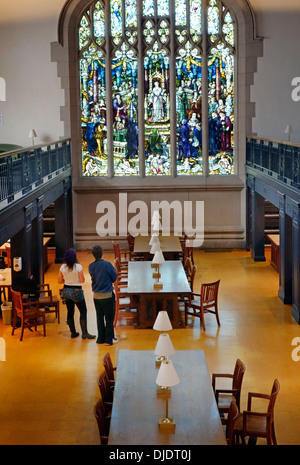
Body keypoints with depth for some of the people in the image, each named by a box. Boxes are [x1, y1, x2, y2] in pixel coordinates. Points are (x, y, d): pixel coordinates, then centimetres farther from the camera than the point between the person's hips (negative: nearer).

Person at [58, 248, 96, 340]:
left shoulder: (62, 267, -2)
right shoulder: (78, 267, -16)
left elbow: (59, 281, 4)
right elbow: (82, 280, -12)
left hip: (66, 290, 5)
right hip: (76, 291, -5)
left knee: (70, 312, 13)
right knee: (83, 312, 3)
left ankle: (73, 332, 20)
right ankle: (84, 333, 1)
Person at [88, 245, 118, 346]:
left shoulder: (91, 266, -1)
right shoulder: (107, 264, -16)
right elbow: (114, 278, -5)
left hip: (96, 295, 4)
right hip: (107, 295, -4)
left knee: (100, 317, 14)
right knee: (109, 318, 5)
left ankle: (101, 338, 19)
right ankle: (109, 339, 8)